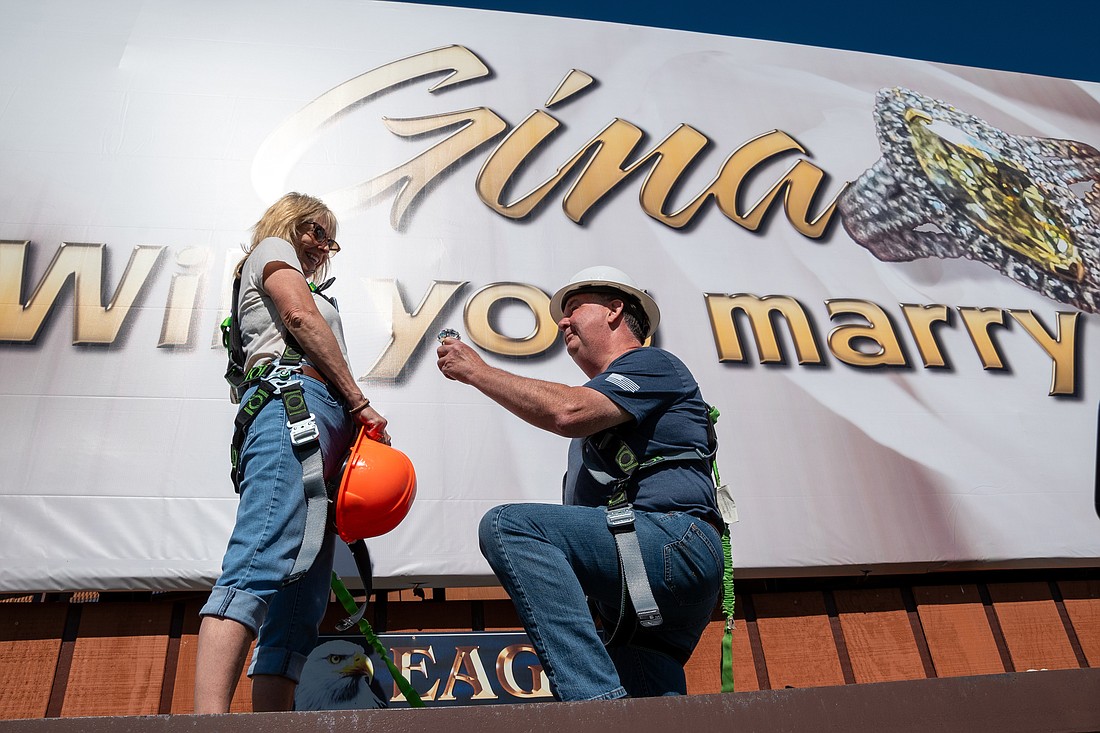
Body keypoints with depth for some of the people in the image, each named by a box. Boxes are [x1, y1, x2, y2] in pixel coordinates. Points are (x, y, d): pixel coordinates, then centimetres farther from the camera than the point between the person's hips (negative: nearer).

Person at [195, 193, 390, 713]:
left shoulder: (298, 281, 42)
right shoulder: (272, 248, 19)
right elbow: (301, 318, -1)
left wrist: (354, 425, 14)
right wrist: (361, 403, -4)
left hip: (325, 425, 9)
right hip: (295, 400, -9)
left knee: (299, 609, -5)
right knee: (264, 559, -28)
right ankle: (210, 718, -40)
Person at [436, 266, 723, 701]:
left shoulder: (652, 364, 3)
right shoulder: (599, 412, 32)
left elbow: (568, 412, -15)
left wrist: (476, 370, -6)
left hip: (676, 539, -10)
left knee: (507, 525, -23)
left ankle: (596, 699, -31)